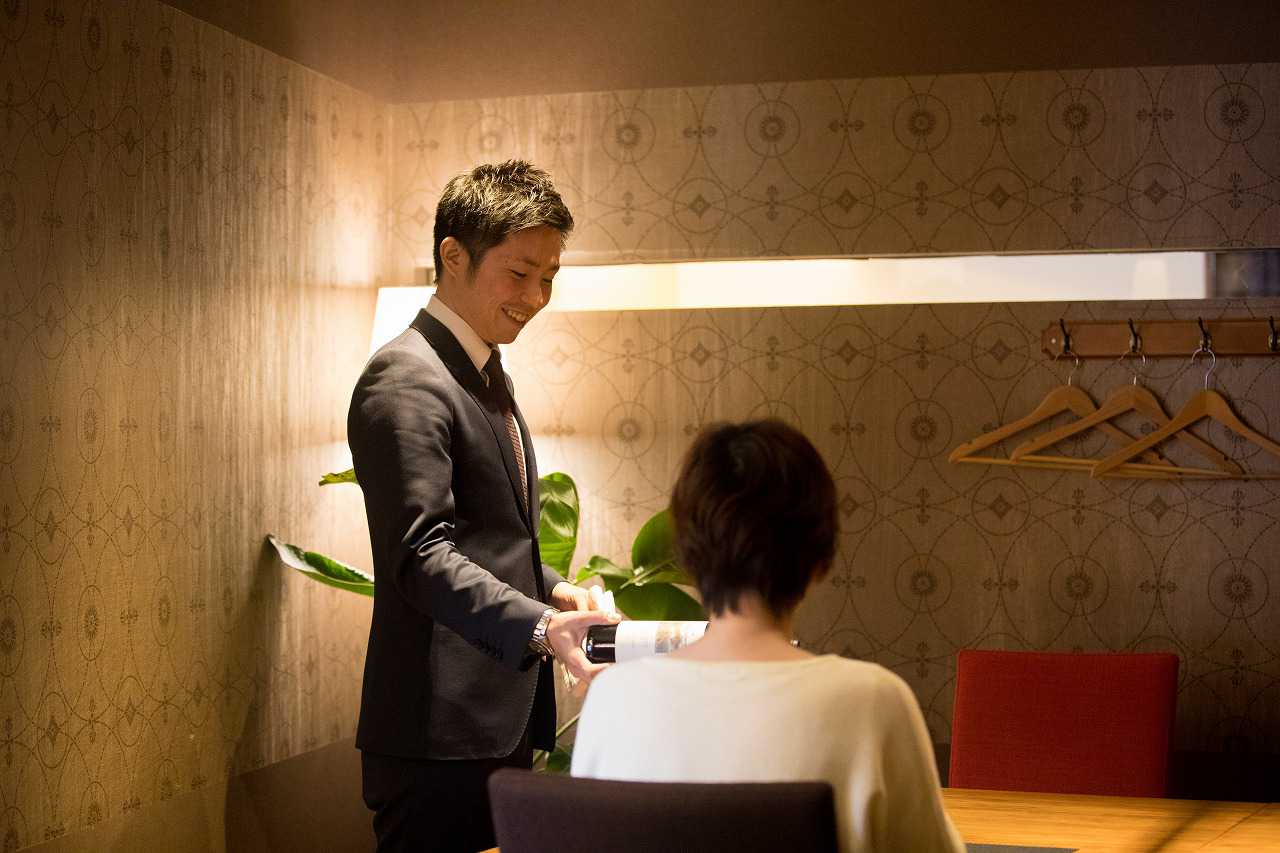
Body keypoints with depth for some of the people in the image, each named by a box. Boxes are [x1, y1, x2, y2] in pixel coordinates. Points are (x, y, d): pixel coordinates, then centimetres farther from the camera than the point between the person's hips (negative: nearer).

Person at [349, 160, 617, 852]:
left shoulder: (483, 375, 17)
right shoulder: (405, 380, -15)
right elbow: (420, 554, -23)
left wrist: (554, 591, 8)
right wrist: (540, 628, -33)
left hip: (502, 721, 10)